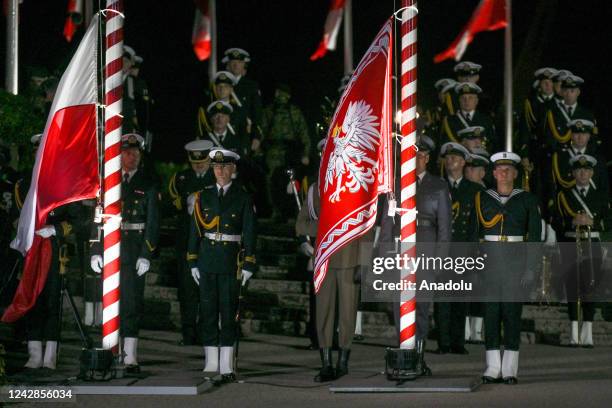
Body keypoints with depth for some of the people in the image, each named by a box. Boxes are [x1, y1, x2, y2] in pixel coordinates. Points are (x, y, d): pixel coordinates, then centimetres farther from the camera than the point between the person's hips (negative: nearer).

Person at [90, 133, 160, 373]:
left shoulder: (148, 185, 6)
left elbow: (153, 222, 2)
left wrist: (146, 254, -8)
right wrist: (96, 251, 0)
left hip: (135, 250, -2)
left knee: (132, 302, -4)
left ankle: (130, 358, -4)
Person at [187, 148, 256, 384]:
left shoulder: (243, 198, 2)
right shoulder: (203, 196, 9)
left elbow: (249, 234, 1)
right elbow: (194, 230, 10)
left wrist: (248, 266, -4)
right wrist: (193, 263, 5)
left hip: (231, 263, -3)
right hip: (207, 262, 3)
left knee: (229, 313, -2)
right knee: (208, 311, 4)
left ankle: (227, 367, 1)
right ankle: (211, 364, 10)